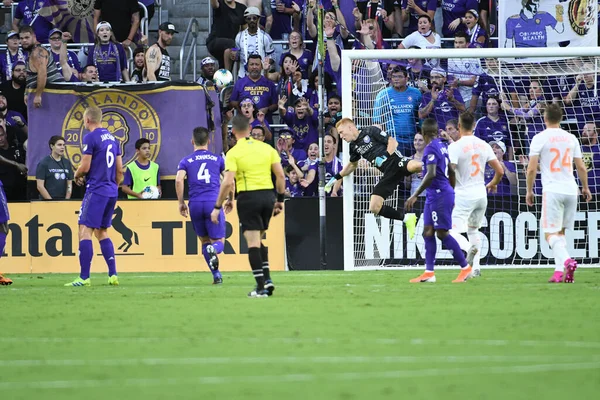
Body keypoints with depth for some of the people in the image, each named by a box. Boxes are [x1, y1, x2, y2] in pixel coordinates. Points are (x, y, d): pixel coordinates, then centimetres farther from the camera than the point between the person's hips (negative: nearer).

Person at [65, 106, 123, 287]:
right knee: (102, 232, 16)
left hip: (96, 190, -8)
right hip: (111, 191, 8)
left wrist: (77, 176, 8)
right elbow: (119, 170, 17)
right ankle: (113, 275, 11)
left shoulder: (91, 138, -10)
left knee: (85, 231, -7)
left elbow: (85, 167, -12)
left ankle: (84, 277, -11)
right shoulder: (112, 138, 14)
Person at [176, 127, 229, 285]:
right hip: (214, 203, -1)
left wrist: (181, 202, 1)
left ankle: (216, 275, 8)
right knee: (219, 242, 3)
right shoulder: (218, 159, 12)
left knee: (205, 241, 17)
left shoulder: (185, 161, 11)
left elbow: (179, 180, -5)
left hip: (195, 205, 1)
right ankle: (213, 249, -35)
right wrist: (230, 200, 18)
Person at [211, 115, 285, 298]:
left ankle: (261, 286, -6)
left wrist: (218, 206, -8)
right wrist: (280, 199, 14)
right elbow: (280, 175, 4)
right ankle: (267, 279, 10)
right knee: (259, 240, 20)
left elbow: (228, 182, -14)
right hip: (267, 196, 5)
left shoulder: (234, 153, -7)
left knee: (253, 243, -2)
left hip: (248, 197, -5)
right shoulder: (266, 148, 6)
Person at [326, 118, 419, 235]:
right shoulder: (353, 146, 20)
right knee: (374, 208, -7)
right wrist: (337, 177, 33)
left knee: (415, 166, -43)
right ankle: (406, 218, 3)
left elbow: (393, 142, -3)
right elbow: (352, 165, 38)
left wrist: (385, 156, -17)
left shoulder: (370, 131, 0)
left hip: (395, 161, -7)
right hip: (388, 173, 7)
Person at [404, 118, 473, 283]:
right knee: (428, 232, 6)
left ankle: (465, 268, 2)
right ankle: (429, 272, 4)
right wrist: (451, 191, 31)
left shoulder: (430, 148, -16)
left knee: (442, 233, -5)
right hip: (433, 196, 9)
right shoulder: (443, 146, 12)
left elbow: (431, 174, -26)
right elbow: (451, 172, 19)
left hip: (439, 195, -9)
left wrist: (415, 195, -25)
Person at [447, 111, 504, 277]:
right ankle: (476, 268, 15)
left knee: (453, 232, -3)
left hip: (464, 195, -6)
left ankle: (469, 248, -32)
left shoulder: (455, 146, -12)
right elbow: (500, 171, 7)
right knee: (473, 230, 22)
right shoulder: (483, 145, 5)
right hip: (481, 194, 6)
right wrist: (493, 184, 27)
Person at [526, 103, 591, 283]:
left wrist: (529, 191, 5)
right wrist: (585, 187, 29)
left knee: (551, 234, -5)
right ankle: (559, 272, 9)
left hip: (552, 190, -5)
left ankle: (567, 261, -30)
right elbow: (581, 168, 14)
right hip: (571, 190, 5)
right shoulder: (571, 138, 10)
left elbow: (532, 168, -7)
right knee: (560, 232, 15)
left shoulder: (539, 138, -4)